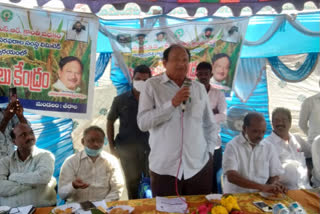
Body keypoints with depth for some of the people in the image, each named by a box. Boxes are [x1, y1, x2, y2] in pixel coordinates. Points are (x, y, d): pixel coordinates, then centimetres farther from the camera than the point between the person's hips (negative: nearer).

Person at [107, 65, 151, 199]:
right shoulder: (120, 100, 1)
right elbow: (110, 121, 9)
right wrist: (112, 146, 5)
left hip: (150, 149, -1)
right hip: (127, 150, 1)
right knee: (132, 183, 17)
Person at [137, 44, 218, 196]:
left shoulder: (199, 88, 10)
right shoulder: (152, 85, -1)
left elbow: (210, 125, 16)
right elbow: (142, 123, -11)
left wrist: (209, 151, 7)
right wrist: (172, 103, -16)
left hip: (199, 166, 3)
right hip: (164, 168, -3)